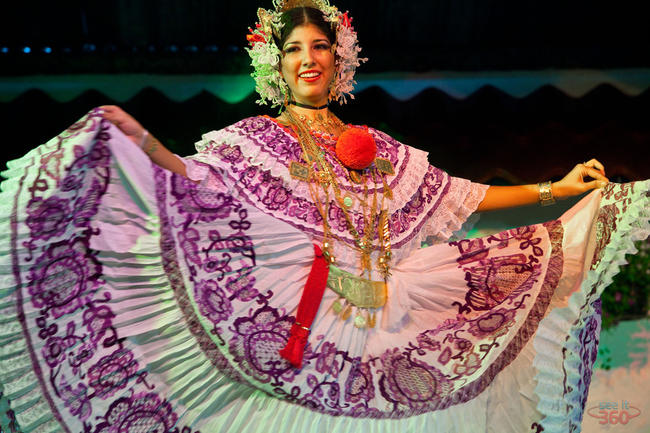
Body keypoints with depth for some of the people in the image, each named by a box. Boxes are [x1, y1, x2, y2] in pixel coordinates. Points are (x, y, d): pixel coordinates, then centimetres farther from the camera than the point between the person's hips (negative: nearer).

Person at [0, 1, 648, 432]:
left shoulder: (375, 147, 13)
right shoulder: (252, 141, 4)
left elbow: (456, 197, 14)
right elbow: (191, 180, -12)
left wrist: (553, 189, 12)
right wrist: (137, 136, -30)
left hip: (378, 334, 4)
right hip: (289, 337, -3)